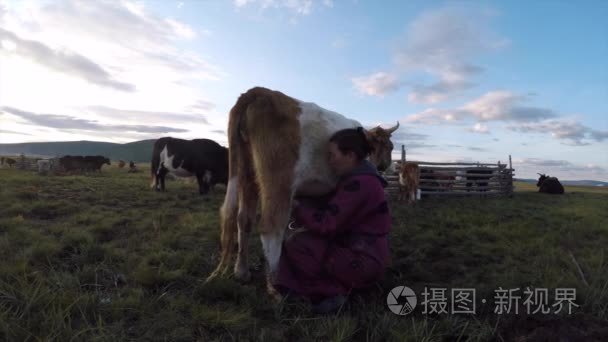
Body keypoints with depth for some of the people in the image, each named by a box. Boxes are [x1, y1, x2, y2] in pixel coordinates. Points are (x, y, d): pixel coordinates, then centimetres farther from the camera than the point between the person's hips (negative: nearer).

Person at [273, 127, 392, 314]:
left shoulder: (360, 183, -23)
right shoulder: (355, 178, 9)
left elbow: (327, 224, -24)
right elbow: (329, 207, 11)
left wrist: (296, 206, -12)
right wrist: (301, 206, -2)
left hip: (363, 261, -10)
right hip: (354, 249, 10)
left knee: (297, 244, -18)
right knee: (301, 236, 8)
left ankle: (333, 293, -4)